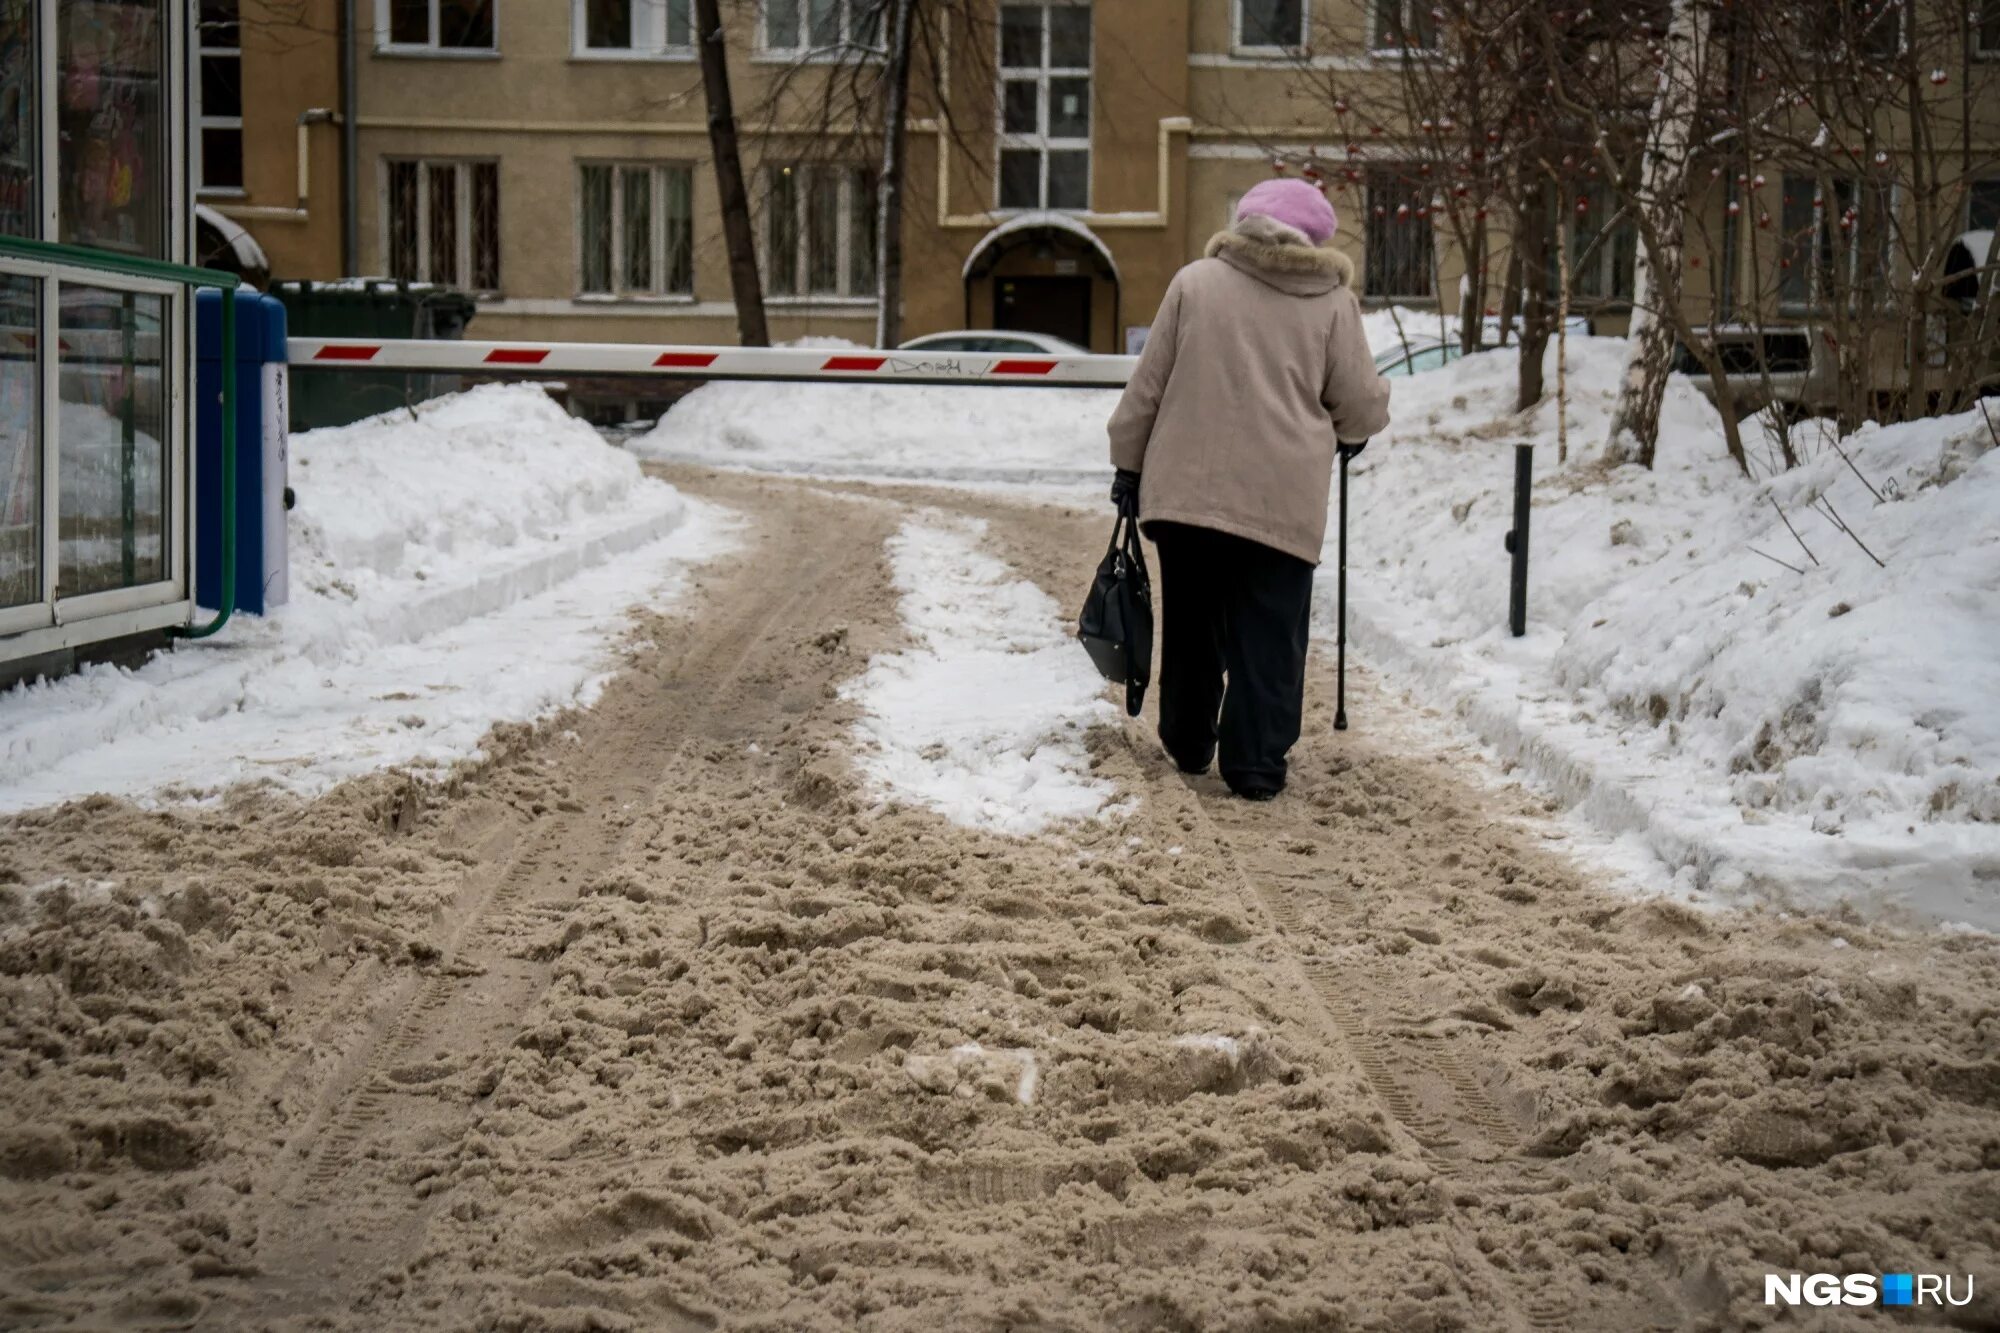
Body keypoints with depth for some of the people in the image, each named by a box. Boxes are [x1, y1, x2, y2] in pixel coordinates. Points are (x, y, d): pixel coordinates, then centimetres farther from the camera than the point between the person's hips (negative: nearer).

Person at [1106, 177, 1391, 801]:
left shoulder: (1194, 282, 2)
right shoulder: (1333, 301, 1)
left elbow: (1148, 383, 4)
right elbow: (1361, 403, 4)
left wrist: (1129, 462, 14)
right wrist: (1349, 433, 26)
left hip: (1185, 487, 2)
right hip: (1284, 498, -1)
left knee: (1192, 624, 17)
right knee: (1269, 634, 4)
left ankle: (1188, 741, 29)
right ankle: (1256, 762, 1)